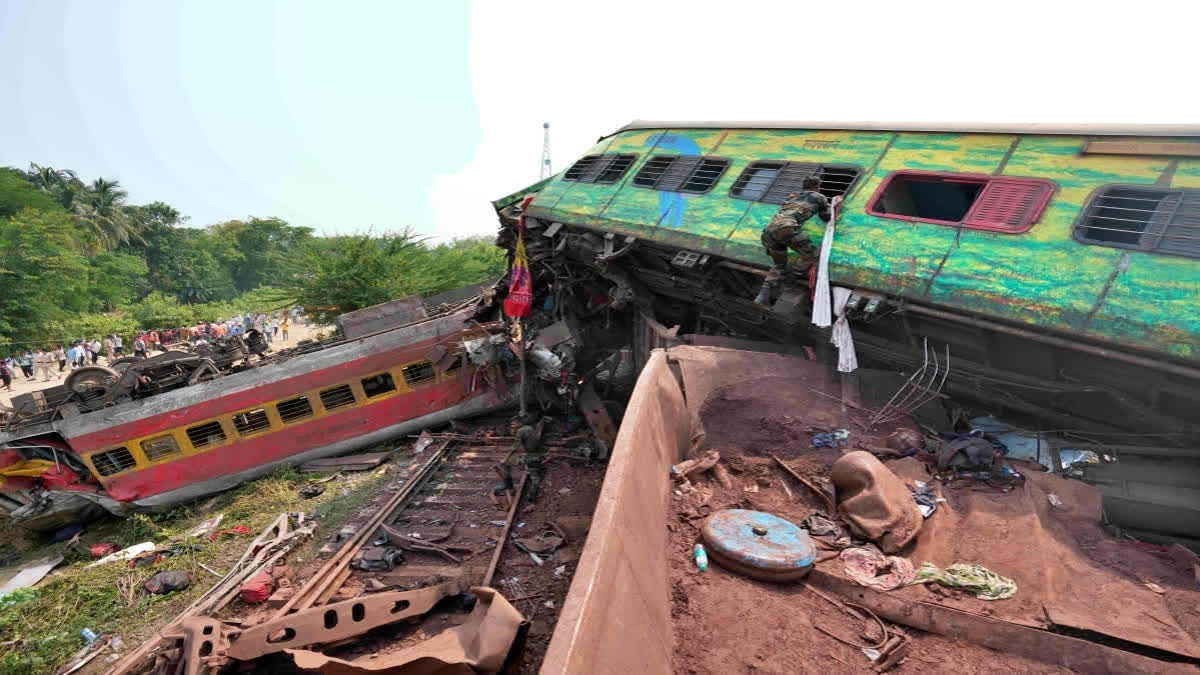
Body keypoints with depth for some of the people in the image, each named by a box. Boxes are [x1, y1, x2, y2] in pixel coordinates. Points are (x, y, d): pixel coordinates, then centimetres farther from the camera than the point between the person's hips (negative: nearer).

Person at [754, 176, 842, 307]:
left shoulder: (792, 195, 35)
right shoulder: (819, 197, 23)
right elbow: (827, 218, 36)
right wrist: (833, 205, 54)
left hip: (768, 229, 6)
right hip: (786, 228, -6)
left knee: (778, 265, 19)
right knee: (811, 255, 14)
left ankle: (764, 295, 3)